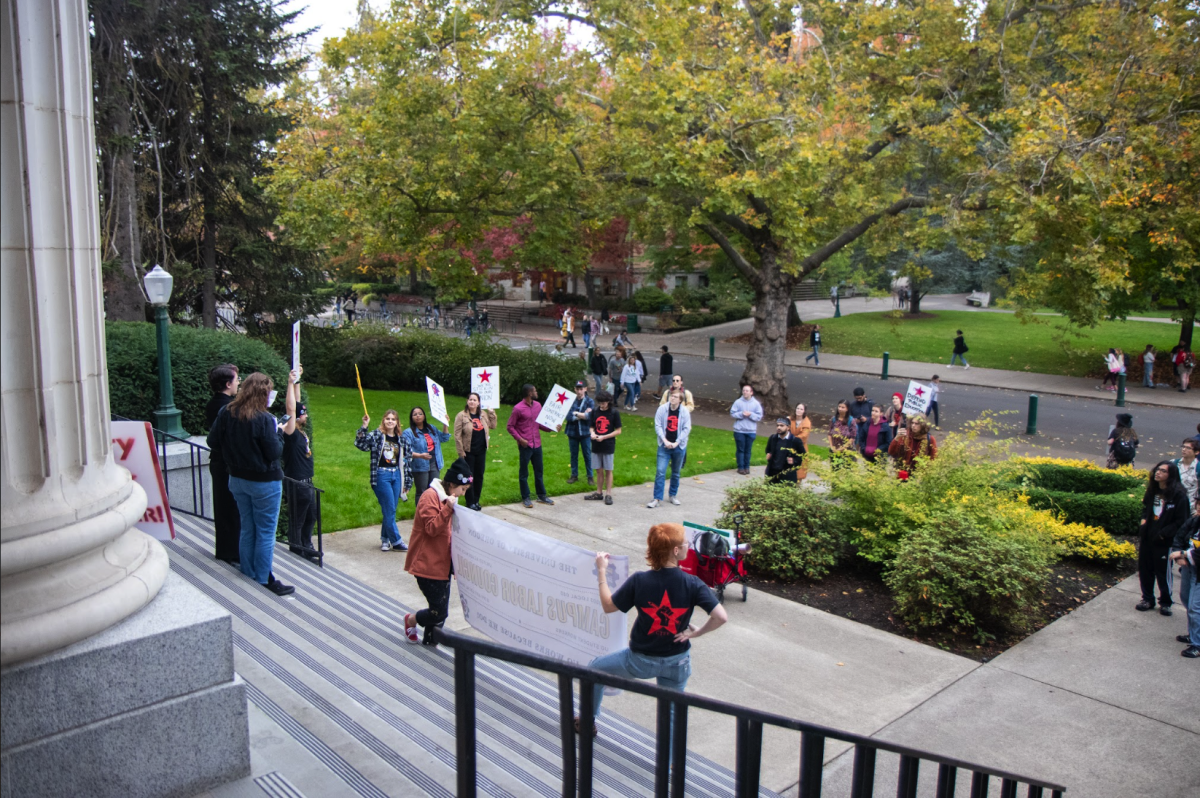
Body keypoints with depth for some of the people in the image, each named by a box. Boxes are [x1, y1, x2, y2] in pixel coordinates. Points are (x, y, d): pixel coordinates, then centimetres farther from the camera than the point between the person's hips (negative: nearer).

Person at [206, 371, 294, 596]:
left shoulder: (226, 414, -4)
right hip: (264, 482, -6)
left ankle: (248, 575, 28)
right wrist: (277, 433, -4)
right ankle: (264, 580, 10)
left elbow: (213, 442, 4)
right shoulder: (264, 419, -23)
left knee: (247, 528, 19)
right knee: (266, 532, 5)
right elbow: (274, 453, -19)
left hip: (237, 479, 6)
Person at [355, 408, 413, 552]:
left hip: (396, 475, 5)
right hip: (381, 476, -5)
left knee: (391, 510, 10)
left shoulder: (401, 440, 8)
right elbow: (360, 443, -19)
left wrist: (406, 484, 10)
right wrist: (364, 427, -31)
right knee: (389, 510, -3)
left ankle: (385, 539, 23)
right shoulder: (376, 435, -3)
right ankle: (396, 541, 5)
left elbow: (407, 460, 12)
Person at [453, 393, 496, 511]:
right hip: (468, 452, -5)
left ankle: (476, 501, 21)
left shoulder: (484, 414, 7)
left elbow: (493, 426, 10)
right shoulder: (461, 416, -8)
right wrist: (461, 452, -12)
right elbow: (457, 435, -9)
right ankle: (470, 503, 9)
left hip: (481, 451, 5)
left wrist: (491, 412, 2)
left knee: (479, 476, 10)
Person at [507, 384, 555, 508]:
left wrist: (551, 428, 0)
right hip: (525, 445, -6)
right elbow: (510, 427, -7)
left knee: (539, 472, 14)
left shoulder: (538, 405, 6)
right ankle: (525, 498, 16)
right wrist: (519, 439, -16)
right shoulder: (518, 408, -12)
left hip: (537, 444, 6)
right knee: (524, 473, 6)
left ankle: (542, 496, 25)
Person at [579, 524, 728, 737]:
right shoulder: (692, 584, -17)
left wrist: (602, 571, 2)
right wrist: (696, 632, -8)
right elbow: (721, 617, -24)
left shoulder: (639, 581, -19)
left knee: (594, 668, 25)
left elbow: (608, 606, -6)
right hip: (678, 662, 1)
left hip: (641, 661, -1)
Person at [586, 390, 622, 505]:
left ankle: (608, 494, 10)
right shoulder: (595, 411, 3)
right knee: (599, 471, 10)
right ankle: (599, 493, 20)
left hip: (608, 447, -3)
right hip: (596, 446, 3)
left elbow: (618, 431, -6)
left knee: (608, 471, 4)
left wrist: (604, 437, -16)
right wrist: (592, 433, -11)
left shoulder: (614, 413, -8)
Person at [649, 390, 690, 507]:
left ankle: (673, 495, 30)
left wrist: (676, 442, -12)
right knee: (660, 471, -7)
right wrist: (665, 440, -13)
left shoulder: (685, 411, -7)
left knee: (676, 473, 13)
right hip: (664, 446, -1)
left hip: (679, 446, 1)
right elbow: (658, 426, -5)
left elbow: (687, 428, -5)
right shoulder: (662, 409, -7)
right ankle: (657, 498, -2)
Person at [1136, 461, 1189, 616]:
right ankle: (1147, 599, 28)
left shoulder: (1178, 496, -15)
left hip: (1164, 541, -5)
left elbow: (1181, 522, -13)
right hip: (1147, 538, 6)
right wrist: (1143, 521, 6)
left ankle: (1165, 603, 24)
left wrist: (1163, 534, -16)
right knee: (1145, 569, 12)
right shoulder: (1152, 490, 3)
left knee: (1163, 572, 6)